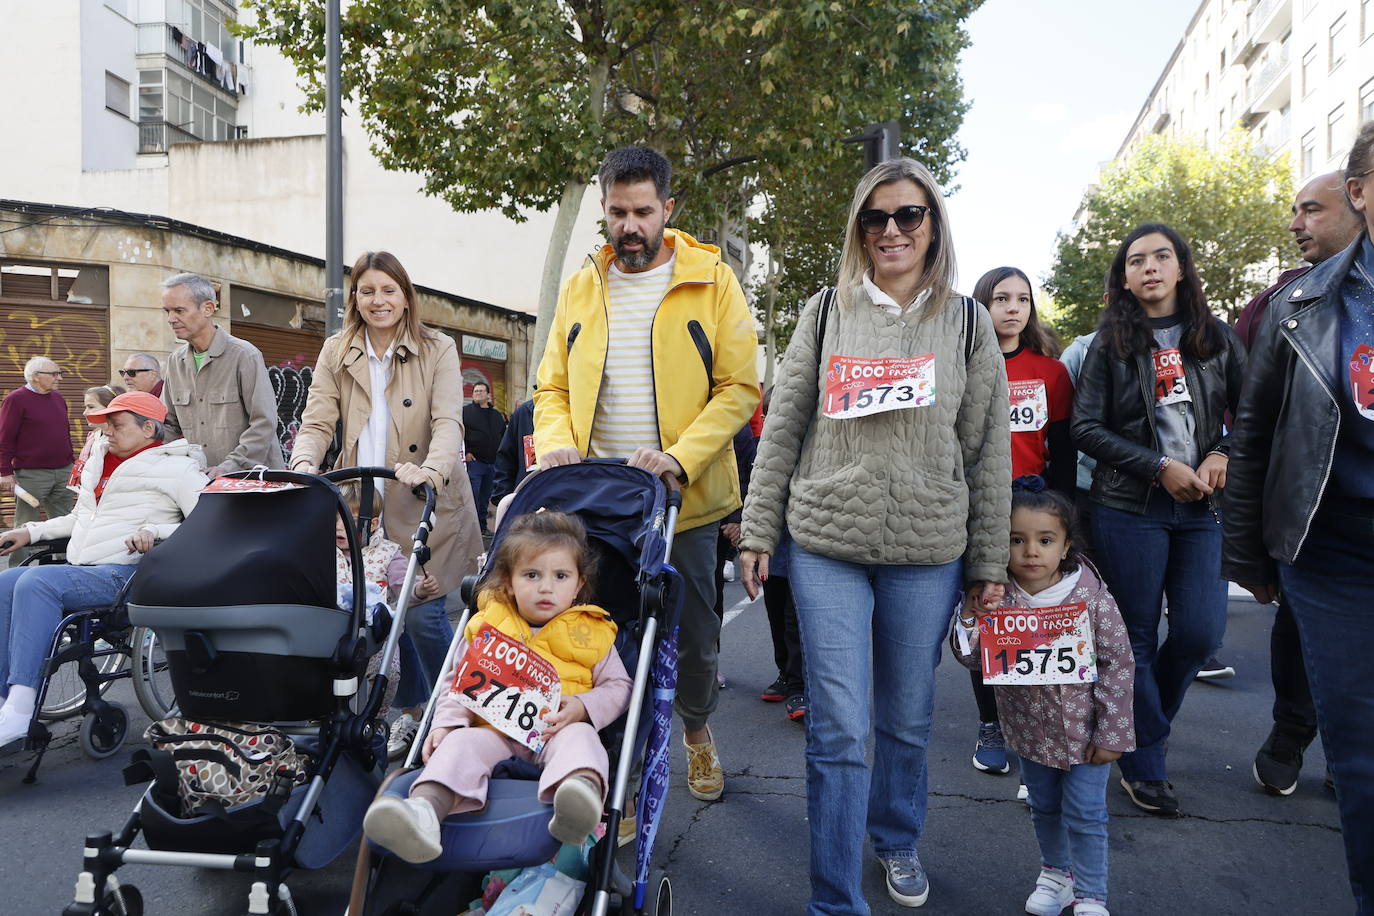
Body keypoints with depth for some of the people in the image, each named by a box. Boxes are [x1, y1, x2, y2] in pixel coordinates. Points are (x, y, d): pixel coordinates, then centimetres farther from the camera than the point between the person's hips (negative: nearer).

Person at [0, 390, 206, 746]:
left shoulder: (175, 467, -1)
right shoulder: (100, 460, 24)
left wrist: (156, 532, -24)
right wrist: (30, 532, 22)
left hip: (123, 573, -8)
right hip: (78, 569, 8)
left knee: (36, 582, -28)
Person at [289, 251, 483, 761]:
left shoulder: (437, 350, 0)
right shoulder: (336, 354, 9)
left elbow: (448, 422, -13)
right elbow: (317, 422, 1)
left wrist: (431, 470, -32)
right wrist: (303, 464, -20)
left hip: (424, 506, -3)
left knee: (421, 613, -7)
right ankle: (412, 711, 26)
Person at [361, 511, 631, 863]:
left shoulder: (590, 632, 13)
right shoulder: (486, 628, 16)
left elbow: (618, 686, 12)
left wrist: (584, 707, -8)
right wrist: (445, 723, -3)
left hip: (559, 731, -1)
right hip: (494, 731, 2)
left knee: (580, 738, -34)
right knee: (460, 744, -28)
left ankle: (583, 788, -66)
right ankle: (425, 810, -55)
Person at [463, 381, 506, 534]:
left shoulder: (497, 415, 16)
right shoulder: (465, 411, 1)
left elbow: (504, 435, 25)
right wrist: (464, 452, -12)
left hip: (493, 463, 5)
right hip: (474, 461, -5)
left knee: (485, 497, 11)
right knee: (473, 497, -7)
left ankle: (482, 526, 19)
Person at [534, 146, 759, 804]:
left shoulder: (712, 281, -1)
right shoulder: (579, 289, 9)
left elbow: (739, 387, -6)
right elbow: (553, 388, 13)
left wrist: (680, 456, -20)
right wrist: (556, 444, -8)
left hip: (686, 501, -2)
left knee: (693, 635, 11)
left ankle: (696, 727, 41)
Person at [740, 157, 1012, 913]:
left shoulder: (967, 324, 6)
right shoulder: (825, 314, 6)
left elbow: (990, 449, 6)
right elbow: (782, 426, 6)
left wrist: (989, 561, 4)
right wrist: (758, 531, 2)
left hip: (929, 553, 1)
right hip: (826, 545, 0)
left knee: (907, 720, 14)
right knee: (837, 729, -1)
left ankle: (898, 840, 40)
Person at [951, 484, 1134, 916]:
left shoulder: (1090, 595, -18)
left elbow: (1119, 662, -12)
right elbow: (974, 659, -12)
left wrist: (1111, 733, -11)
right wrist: (970, 615, -30)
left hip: (1084, 730, -2)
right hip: (1031, 730, 2)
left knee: (1085, 815, 7)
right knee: (1044, 807, 20)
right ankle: (1056, 872, 44)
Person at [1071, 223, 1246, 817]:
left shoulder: (1218, 338, 10)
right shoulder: (1110, 344, 3)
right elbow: (1086, 427, -4)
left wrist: (1223, 455, -8)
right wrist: (1160, 467, -11)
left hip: (1203, 507, 3)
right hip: (1129, 509, -2)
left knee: (1201, 633, -2)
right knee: (1138, 636, 2)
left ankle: (1145, 715, 28)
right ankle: (1144, 766, 16)